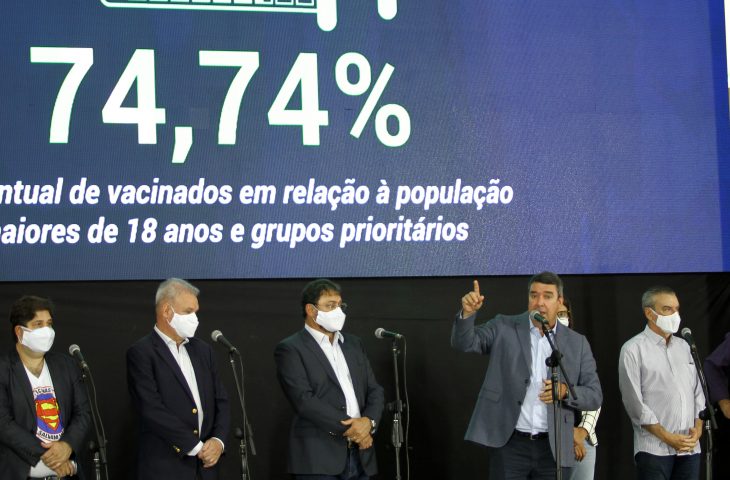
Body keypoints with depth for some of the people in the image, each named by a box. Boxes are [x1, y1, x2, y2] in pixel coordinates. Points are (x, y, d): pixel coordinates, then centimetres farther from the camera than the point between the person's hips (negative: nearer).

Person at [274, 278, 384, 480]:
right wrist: (350, 428, -14)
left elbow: (374, 390, 14)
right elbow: (304, 400, -13)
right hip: (318, 457, -6)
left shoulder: (353, 344, 18)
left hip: (360, 455, 6)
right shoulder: (290, 349, -3)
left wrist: (369, 421, -7)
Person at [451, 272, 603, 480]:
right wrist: (468, 313, -28)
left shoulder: (577, 343, 7)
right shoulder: (503, 328, 4)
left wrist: (565, 391, -15)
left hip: (553, 449, 2)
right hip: (509, 445, -2)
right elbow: (464, 342, -8)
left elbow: (595, 396, 6)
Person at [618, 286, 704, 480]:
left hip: (690, 448, 5)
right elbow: (634, 402, -8)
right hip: (654, 449, -5)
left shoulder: (684, 346, 15)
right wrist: (667, 437, -11)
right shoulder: (633, 349, -3)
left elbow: (697, 391, 16)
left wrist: (698, 428, 0)